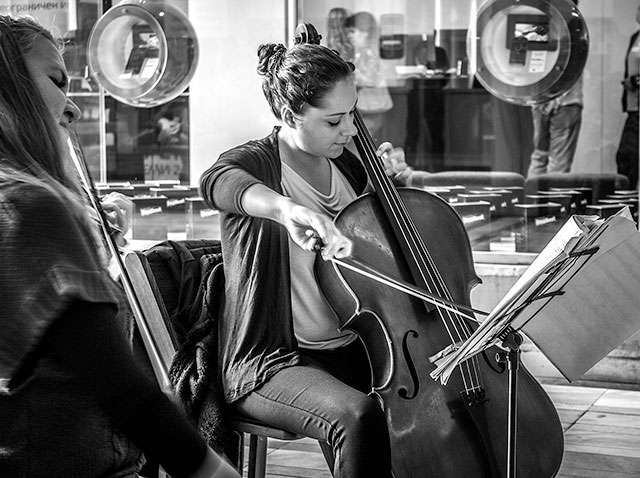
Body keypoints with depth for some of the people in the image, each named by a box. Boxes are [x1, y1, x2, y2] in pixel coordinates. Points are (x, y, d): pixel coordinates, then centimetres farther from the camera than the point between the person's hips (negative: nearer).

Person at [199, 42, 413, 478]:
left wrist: (396, 187, 3)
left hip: (351, 350, 7)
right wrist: (288, 209, -58)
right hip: (271, 362, -6)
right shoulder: (253, 162, -10)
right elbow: (217, 182, -38)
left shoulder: (346, 165, 9)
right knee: (360, 418, -33)